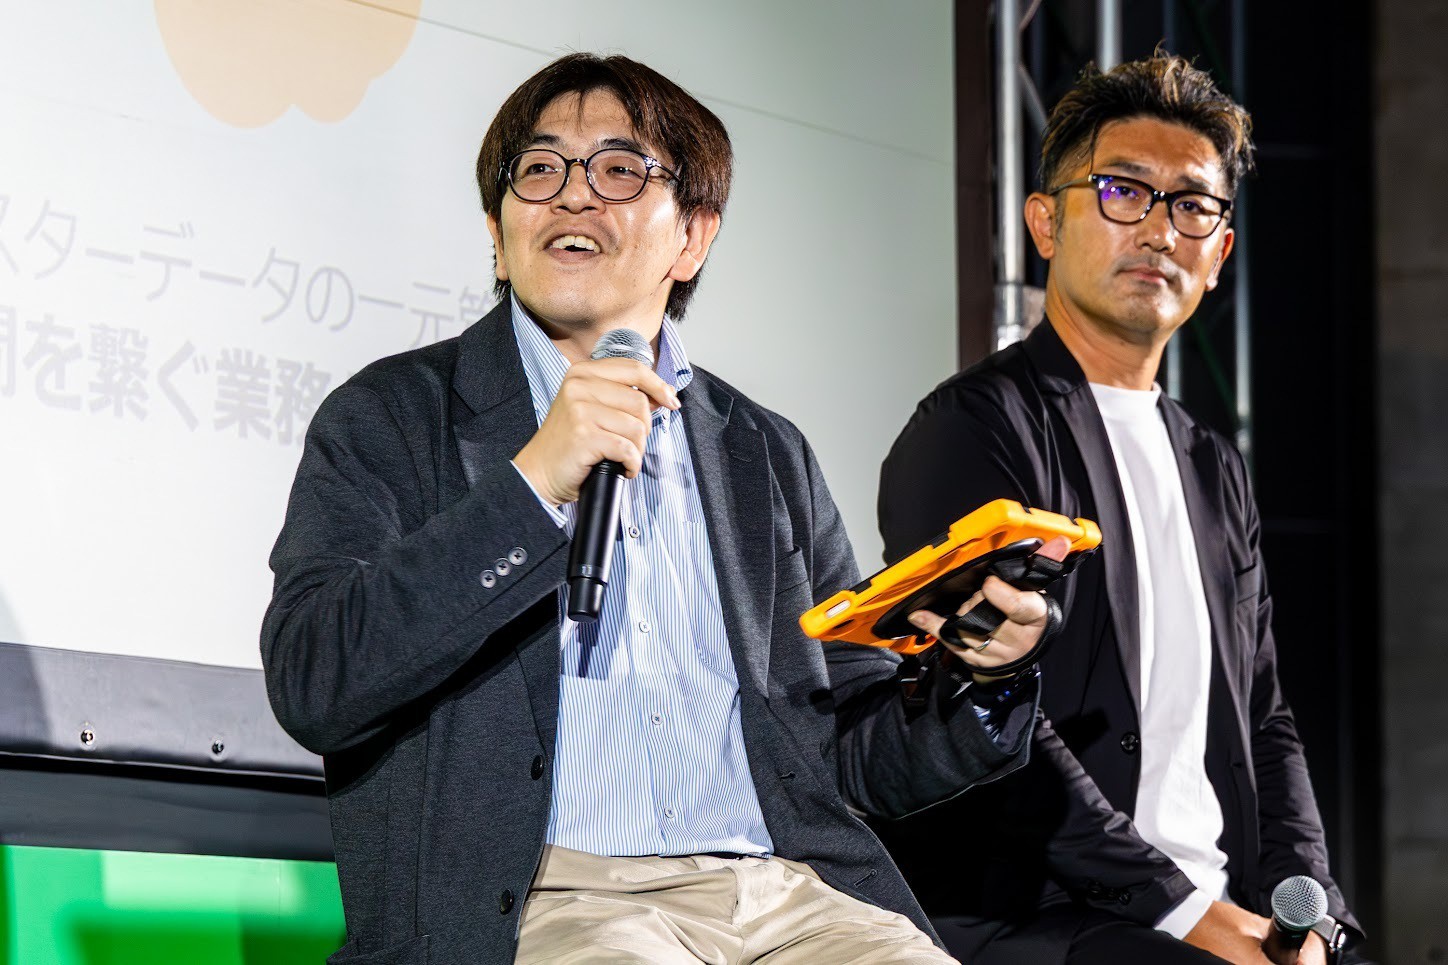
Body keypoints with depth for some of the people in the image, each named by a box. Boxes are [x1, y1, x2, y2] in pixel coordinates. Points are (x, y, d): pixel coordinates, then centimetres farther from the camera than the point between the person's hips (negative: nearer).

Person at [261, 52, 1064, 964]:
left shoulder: (768, 456, 22)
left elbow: (861, 753, 22)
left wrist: (980, 677, 0)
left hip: (788, 891, 4)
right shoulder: (389, 419, 10)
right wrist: (533, 485, -12)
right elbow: (312, 686, -6)